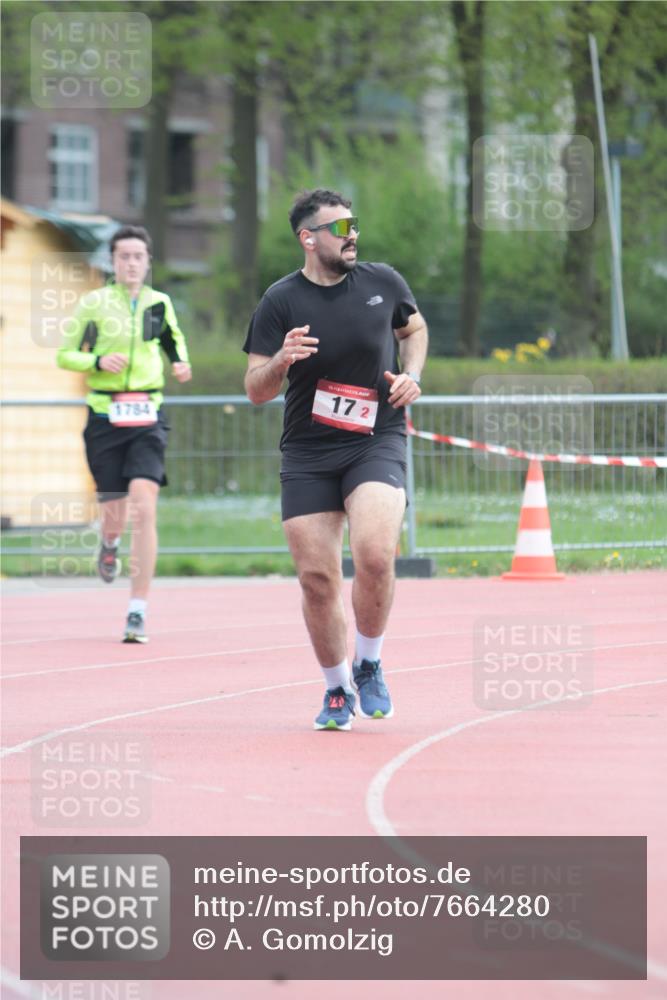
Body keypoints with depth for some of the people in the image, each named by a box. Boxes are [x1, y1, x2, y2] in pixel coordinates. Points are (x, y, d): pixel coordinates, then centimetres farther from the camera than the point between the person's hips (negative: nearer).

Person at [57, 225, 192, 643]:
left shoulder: (159, 303, 7)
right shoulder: (93, 303, 0)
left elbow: (174, 340, 26)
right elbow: (65, 355, 5)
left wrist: (182, 365, 5)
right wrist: (98, 361, -13)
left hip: (147, 419, 1)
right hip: (106, 418, -1)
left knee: (144, 507, -16)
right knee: (116, 513, 3)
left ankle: (139, 610, -14)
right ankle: (110, 543, 45)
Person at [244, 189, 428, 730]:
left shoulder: (383, 282, 2)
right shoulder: (281, 301, -4)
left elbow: (415, 328, 23)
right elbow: (256, 390, -2)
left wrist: (411, 376, 4)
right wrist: (280, 361, -23)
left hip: (377, 443, 0)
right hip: (307, 455, 0)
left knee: (374, 553, -23)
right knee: (317, 578, -2)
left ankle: (369, 666, 0)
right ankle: (337, 690, 19)